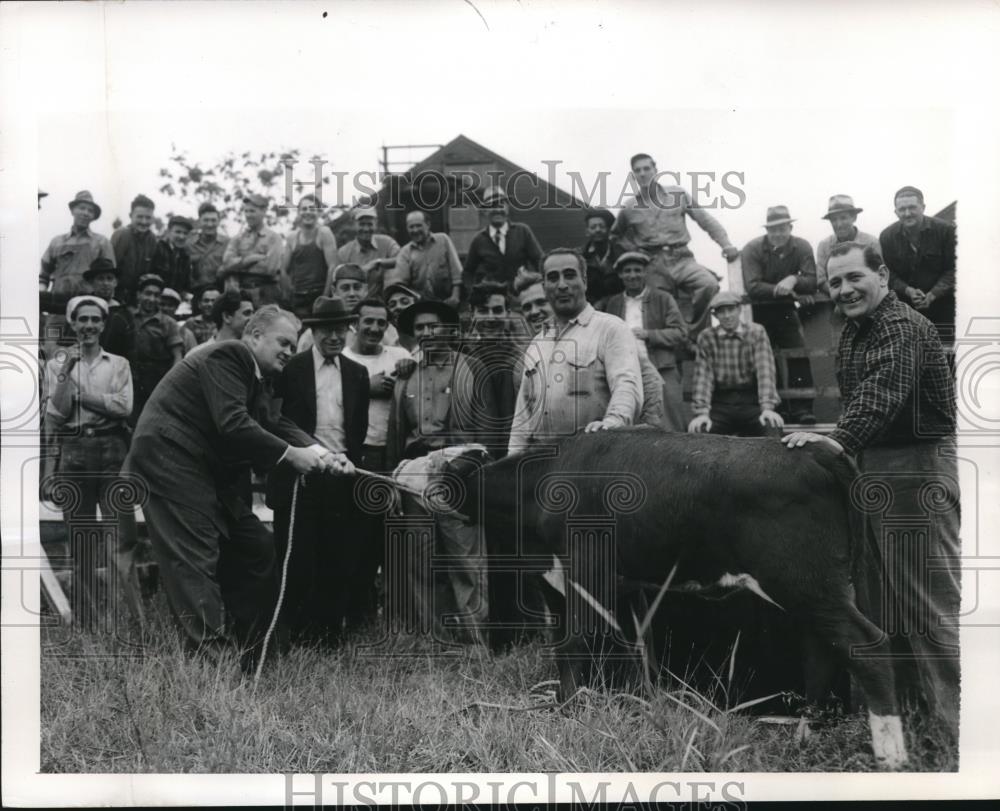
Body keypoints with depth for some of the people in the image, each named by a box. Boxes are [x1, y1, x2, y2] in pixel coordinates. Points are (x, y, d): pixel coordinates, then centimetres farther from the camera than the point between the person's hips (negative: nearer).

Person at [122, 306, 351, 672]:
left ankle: (250, 662, 17)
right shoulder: (227, 355, -13)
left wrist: (322, 453, -8)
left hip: (205, 472, 11)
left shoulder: (252, 376, 18)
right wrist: (291, 454, -20)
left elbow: (276, 423, 8)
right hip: (170, 462, -11)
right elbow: (232, 423, -24)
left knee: (256, 547, 11)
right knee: (196, 559, -15)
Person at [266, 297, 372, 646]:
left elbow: (360, 427, 14)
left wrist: (350, 460, 5)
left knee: (339, 556, 4)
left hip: (342, 472, 3)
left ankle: (331, 628, 14)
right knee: (298, 556, 3)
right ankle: (298, 629, 14)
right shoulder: (291, 368, 0)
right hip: (299, 471, -3)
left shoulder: (357, 373, 11)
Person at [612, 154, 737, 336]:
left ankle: (694, 334, -13)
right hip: (654, 264, 0)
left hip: (681, 258, 0)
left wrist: (726, 244, -3)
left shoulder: (678, 194, 9)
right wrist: (636, 252, 6)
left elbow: (706, 220, 8)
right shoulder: (629, 207, 9)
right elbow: (617, 234, 22)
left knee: (710, 284, -27)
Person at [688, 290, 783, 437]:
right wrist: (702, 412, -17)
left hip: (751, 402, 0)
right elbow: (703, 376, -3)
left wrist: (767, 408, -22)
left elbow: (765, 370, -8)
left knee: (772, 429, -27)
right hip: (720, 404, 0)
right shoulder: (706, 338, 5)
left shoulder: (756, 333, 3)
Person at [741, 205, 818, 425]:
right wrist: (786, 291, -28)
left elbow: (812, 284, -13)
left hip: (786, 310, 1)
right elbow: (752, 286, -23)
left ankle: (801, 408, -9)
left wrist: (793, 279, -34)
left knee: (799, 355, -12)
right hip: (760, 311, -1)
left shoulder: (802, 247, -7)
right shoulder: (752, 249, -13)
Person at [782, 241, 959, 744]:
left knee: (930, 600, -8)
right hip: (873, 468, 10)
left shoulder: (904, 328, -14)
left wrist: (842, 439, -43)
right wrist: (844, 441, 6)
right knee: (879, 595, 13)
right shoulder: (854, 332, 17)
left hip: (918, 468, -10)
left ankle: (955, 724, -2)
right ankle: (903, 699, 23)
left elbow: (883, 392, -30)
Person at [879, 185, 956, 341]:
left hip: (941, 306, -1)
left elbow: (952, 270, -6)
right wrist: (908, 291, -17)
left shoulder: (945, 230, -6)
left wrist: (933, 294, -19)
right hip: (904, 309, 1)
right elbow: (888, 274, 1)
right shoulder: (887, 236, 0)